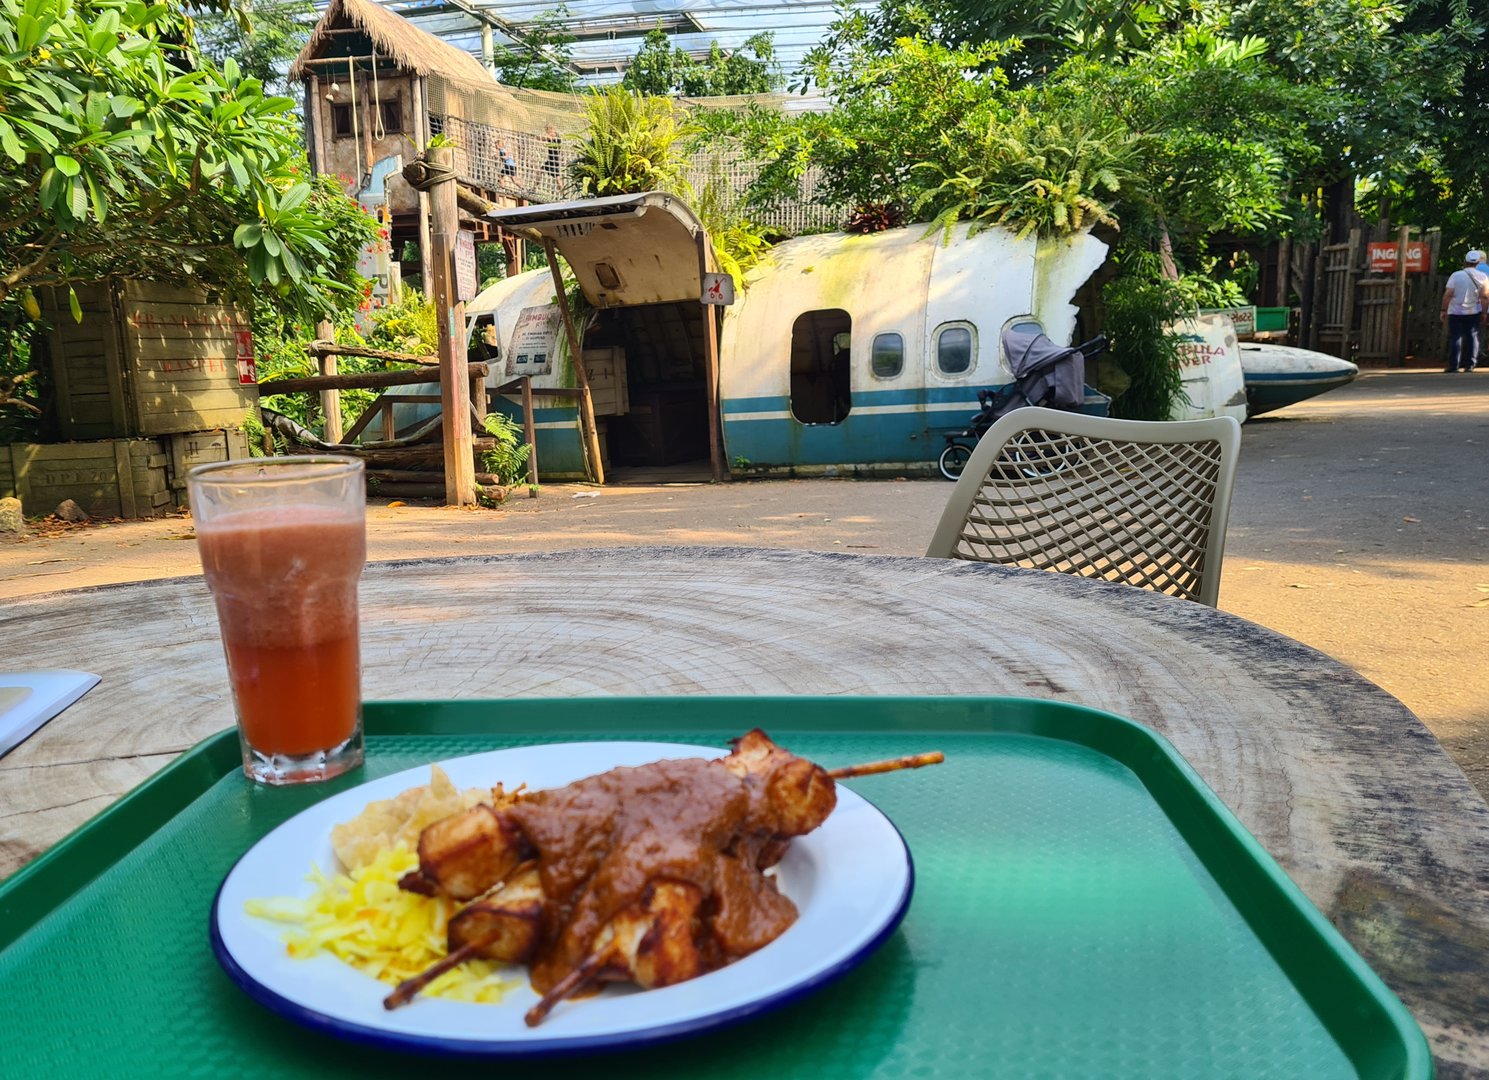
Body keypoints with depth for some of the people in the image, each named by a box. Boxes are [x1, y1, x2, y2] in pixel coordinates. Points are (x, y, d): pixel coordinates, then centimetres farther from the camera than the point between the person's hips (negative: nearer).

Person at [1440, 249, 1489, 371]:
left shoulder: (1456, 275, -7)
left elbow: (1448, 294, -12)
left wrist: (1444, 310, -6)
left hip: (1456, 312, -2)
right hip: (1473, 313, 2)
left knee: (1455, 338, -1)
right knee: (1472, 337, 9)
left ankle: (1453, 366, -6)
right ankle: (1470, 365, 5)